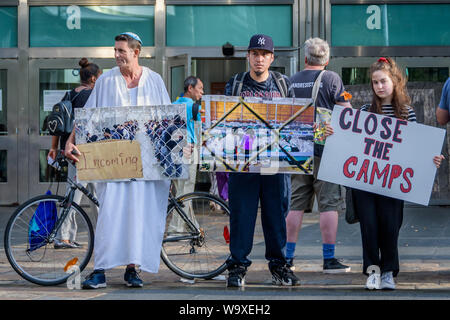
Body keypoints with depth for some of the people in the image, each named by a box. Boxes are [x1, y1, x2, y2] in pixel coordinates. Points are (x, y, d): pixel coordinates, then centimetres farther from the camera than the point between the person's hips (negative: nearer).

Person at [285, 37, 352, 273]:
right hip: (325, 149, -4)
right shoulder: (331, 79, -5)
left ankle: (288, 257, 9)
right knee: (329, 204, -2)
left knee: (296, 204, 9)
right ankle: (329, 260, -3)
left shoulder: (291, 81, 8)